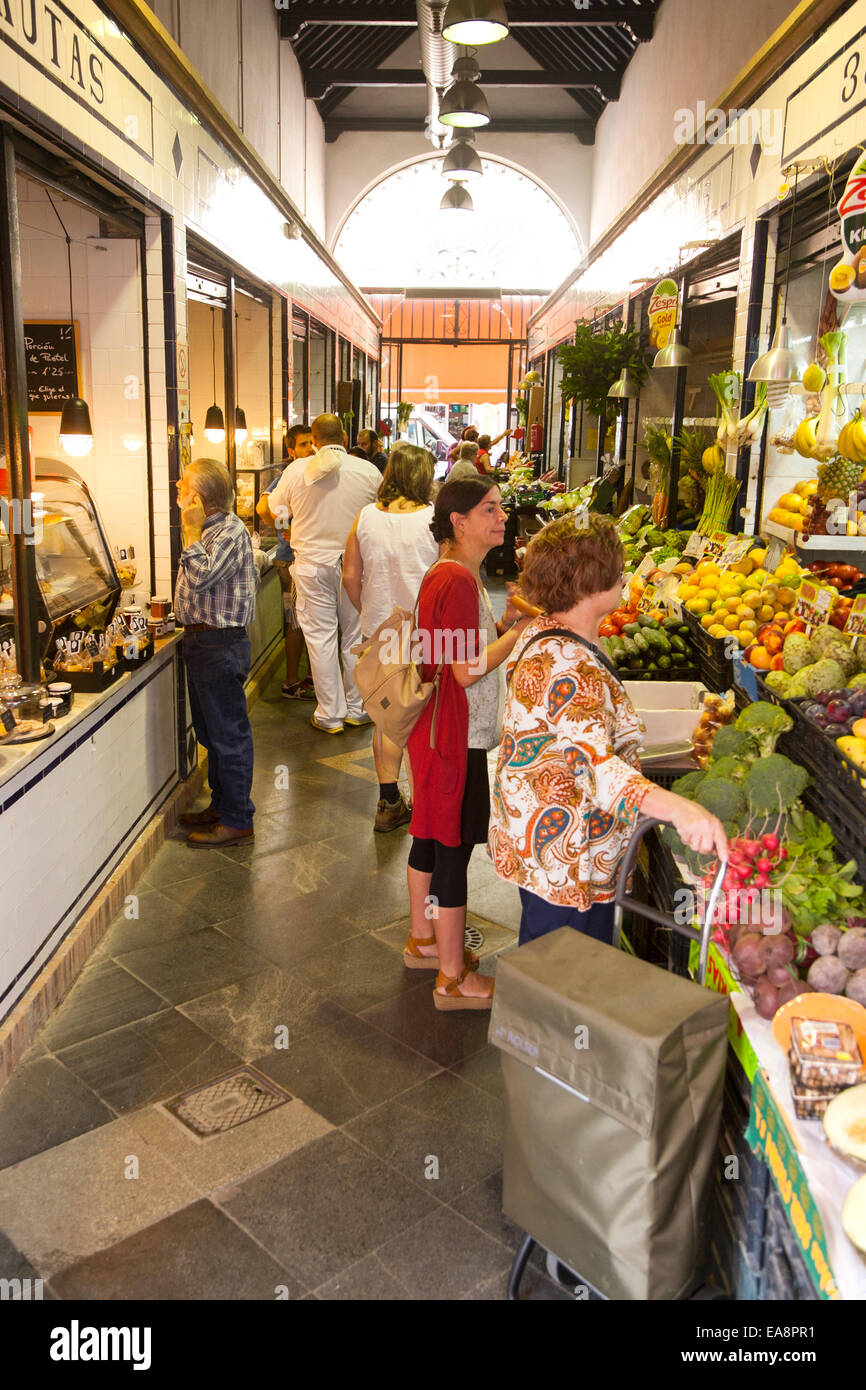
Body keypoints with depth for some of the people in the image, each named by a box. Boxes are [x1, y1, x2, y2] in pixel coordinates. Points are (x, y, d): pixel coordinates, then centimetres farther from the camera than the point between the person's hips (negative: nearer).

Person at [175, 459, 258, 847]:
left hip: (220, 645, -10)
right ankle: (221, 805, 32)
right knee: (211, 732, 19)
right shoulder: (208, 528, 13)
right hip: (201, 640, 10)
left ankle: (237, 820, 8)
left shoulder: (230, 531, -16)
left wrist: (191, 532, -19)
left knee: (228, 734, -2)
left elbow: (200, 577, -27)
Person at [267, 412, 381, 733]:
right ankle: (357, 709, 23)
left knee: (321, 638, 7)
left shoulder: (297, 471, -6)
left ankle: (330, 714, 13)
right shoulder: (368, 471, -5)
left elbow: (277, 511, 5)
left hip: (313, 564, -1)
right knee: (356, 637, 13)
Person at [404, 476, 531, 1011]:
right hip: (455, 737, -11)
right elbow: (469, 670, -24)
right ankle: (453, 978, 12)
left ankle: (423, 940, 38)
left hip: (436, 729, 11)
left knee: (431, 836, 21)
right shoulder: (458, 580, -21)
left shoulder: (450, 574, 12)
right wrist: (523, 628, -16)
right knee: (453, 850, 0)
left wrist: (507, 620, 4)